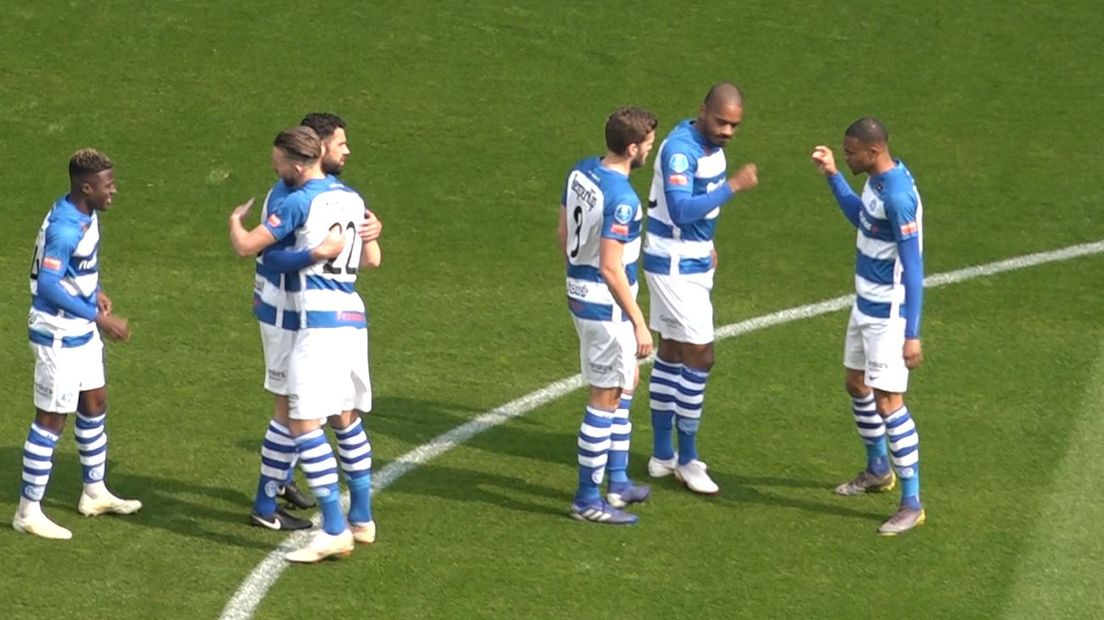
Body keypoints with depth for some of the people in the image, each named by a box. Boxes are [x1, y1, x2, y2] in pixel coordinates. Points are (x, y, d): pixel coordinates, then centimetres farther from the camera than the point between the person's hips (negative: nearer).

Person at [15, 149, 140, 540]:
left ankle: (95, 493, 35)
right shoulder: (64, 228, -27)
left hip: (82, 332, 10)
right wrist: (99, 317, -28)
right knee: (51, 420, -3)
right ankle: (28, 512, 6)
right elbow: (48, 284, -30)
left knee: (95, 404, 20)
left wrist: (95, 294, 5)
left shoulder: (85, 214, 3)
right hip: (58, 336, -10)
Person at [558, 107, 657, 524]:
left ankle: (618, 482, 30)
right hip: (607, 306, -9)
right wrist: (639, 324, -18)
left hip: (581, 296, 9)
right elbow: (611, 268, -25)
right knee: (606, 398, 1)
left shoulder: (581, 172, 2)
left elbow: (563, 234, 12)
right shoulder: (621, 199, -25)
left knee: (625, 383, 22)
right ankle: (587, 500, 8)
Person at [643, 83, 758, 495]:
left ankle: (663, 455, 23)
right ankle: (686, 459, 4)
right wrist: (733, 186, -36)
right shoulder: (680, 149, -23)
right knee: (699, 357, -7)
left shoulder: (712, 145, 7)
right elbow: (680, 209, -35)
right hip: (675, 267, -10)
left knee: (671, 354, 14)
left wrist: (706, 244, 13)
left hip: (693, 263, 10)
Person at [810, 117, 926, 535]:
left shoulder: (898, 196, -26)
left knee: (888, 403, -8)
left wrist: (912, 335, -23)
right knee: (857, 386, 22)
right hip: (866, 305, 10)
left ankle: (912, 504, -1)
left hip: (887, 315, -10)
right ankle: (878, 470, 42)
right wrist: (833, 176, 15)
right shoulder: (877, 180, 2)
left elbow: (913, 269, -24)